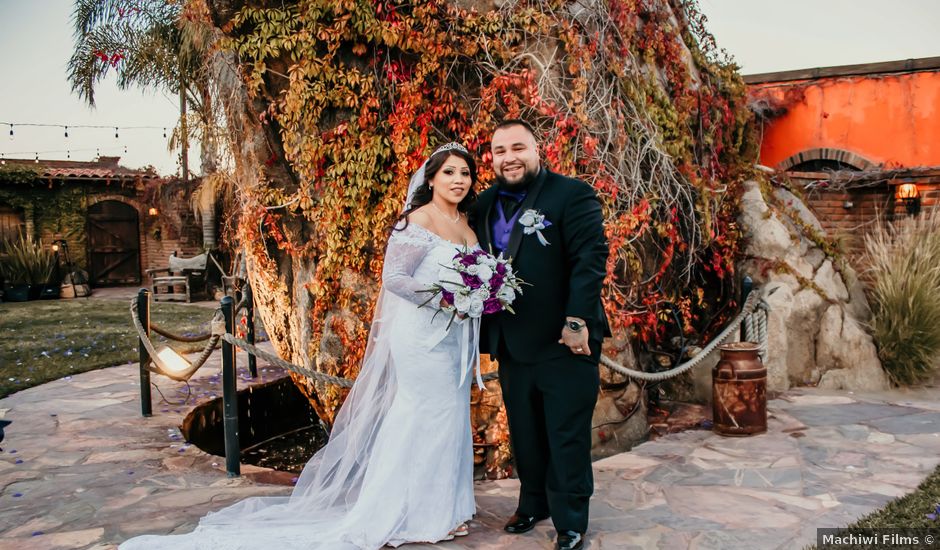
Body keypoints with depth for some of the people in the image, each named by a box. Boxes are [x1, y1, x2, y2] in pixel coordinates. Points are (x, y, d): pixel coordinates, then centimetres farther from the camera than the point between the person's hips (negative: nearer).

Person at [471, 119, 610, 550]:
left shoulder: (571, 194, -7)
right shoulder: (485, 205, 11)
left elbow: (590, 259, -14)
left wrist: (577, 321, -20)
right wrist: (482, 330, 5)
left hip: (562, 342, -5)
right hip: (511, 344, 6)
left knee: (567, 436, 5)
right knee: (525, 434, 18)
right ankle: (533, 503, 36)